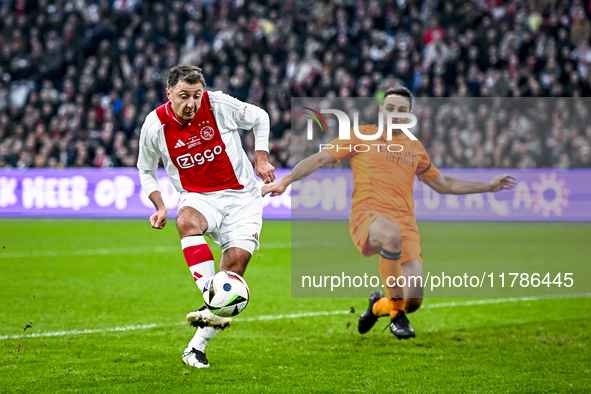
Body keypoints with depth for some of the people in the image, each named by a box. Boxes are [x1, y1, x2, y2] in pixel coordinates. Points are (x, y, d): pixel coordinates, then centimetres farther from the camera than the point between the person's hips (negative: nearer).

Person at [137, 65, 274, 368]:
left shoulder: (219, 104, -12)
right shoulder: (155, 125, -9)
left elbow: (259, 118, 7)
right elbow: (146, 170, 9)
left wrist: (261, 158, 0)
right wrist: (160, 206, -3)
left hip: (241, 194, 0)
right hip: (198, 196, 0)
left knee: (237, 259, -17)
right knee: (187, 221, -36)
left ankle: (198, 346, -10)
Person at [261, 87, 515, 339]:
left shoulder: (415, 147, 23)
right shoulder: (363, 136, 11)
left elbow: (442, 184, 36)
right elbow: (319, 159, 6)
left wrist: (488, 187, 35)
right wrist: (286, 180, -7)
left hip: (405, 223, 4)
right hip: (368, 217, -4)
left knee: (413, 300, -12)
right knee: (392, 234, -43)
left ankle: (378, 307, 28)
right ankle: (396, 314, -25)